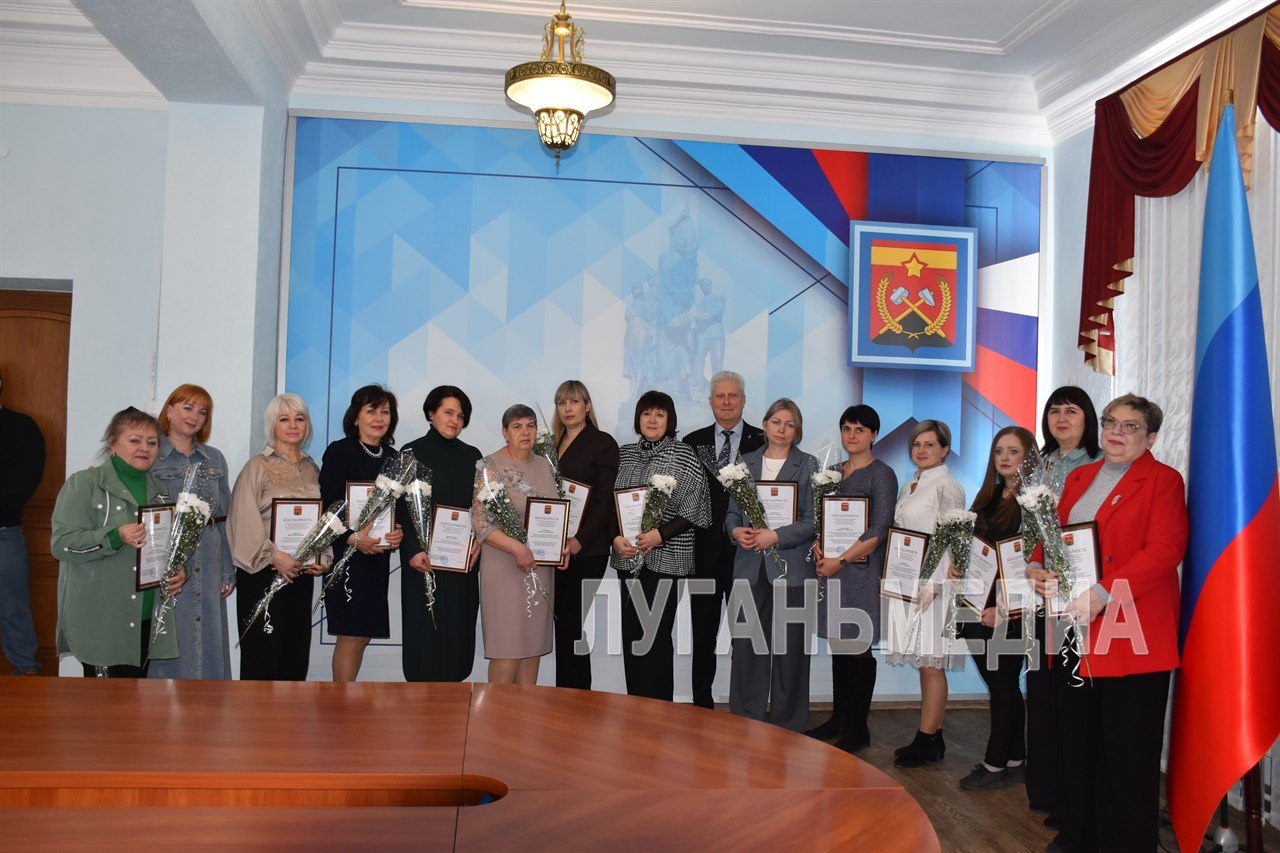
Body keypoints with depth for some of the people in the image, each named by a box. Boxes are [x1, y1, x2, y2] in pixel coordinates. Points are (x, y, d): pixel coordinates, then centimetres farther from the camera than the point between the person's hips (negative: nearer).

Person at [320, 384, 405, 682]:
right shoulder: (339, 451, -6)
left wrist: (399, 532, -6)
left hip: (378, 556, 6)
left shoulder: (392, 457, 11)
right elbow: (326, 506, -11)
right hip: (346, 556, -6)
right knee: (351, 635, -4)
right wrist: (352, 538, -23)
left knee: (364, 634, 10)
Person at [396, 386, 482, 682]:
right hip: (424, 559, -3)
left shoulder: (472, 456, 10)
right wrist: (413, 550, -16)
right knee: (425, 629, -1)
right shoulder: (412, 453, 0)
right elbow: (402, 507, -5)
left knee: (458, 628, 5)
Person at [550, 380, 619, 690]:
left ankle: (576, 691, 4)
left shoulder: (603, 443, -3)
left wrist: (580, 540, -18)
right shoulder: (551, 443, 15)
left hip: (586, 549, -6)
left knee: (571, 621, -6)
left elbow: (605, 499, -9)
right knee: (562, 620, 9)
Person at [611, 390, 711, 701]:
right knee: (631, 633, 7)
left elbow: (693, 509, -4)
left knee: (655, 635, -7)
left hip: (665, 556, -4)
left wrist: (661, 534, -15)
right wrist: (616, 537, -6)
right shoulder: (624, 454, 11)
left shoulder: (683, 455, -1)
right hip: (628, 556, 4)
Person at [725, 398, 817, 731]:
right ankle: (744, 722, 17)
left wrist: (776, 536, -14)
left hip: (792, 567, -3)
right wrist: (736, 531, -7)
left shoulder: (808, 466, 2)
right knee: (745, 646, 4)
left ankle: (788, 726, 14)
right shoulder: (747, 462, 12)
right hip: (750, 566, 3)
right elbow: (732, 511, 14)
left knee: (789, 648, 2)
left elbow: (812, 522, -3)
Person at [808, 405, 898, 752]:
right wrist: (819, 550, -3)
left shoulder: (881, 474, -5)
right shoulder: (833, 472, 14)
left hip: (862, 570, -6)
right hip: (830, 566, 6)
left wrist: (841, 560, -15)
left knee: (859, 648, -1)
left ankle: (858, 728, 8)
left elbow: (879, 531, -12)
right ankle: (838, 719, 21)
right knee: (838, 644, 11)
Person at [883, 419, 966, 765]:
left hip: (933, 586, -8)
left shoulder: (948, 486, -7)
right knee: (924, 664, 11)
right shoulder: (908, 487, 17)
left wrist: (930, 585, -19)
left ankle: (927, 741, 3)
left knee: (932, 665, -3)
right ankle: (931, 738, 18)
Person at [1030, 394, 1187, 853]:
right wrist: (1036, 568, -2)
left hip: (1132, 633, -6)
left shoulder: (1163, 480, -2)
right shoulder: (1079, 477, 17)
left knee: (1128, 752, 2)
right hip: (1076, 630, 6)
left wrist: (1102, 594, -22)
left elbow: (1164, 551, -13)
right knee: (1077, 742, 11)